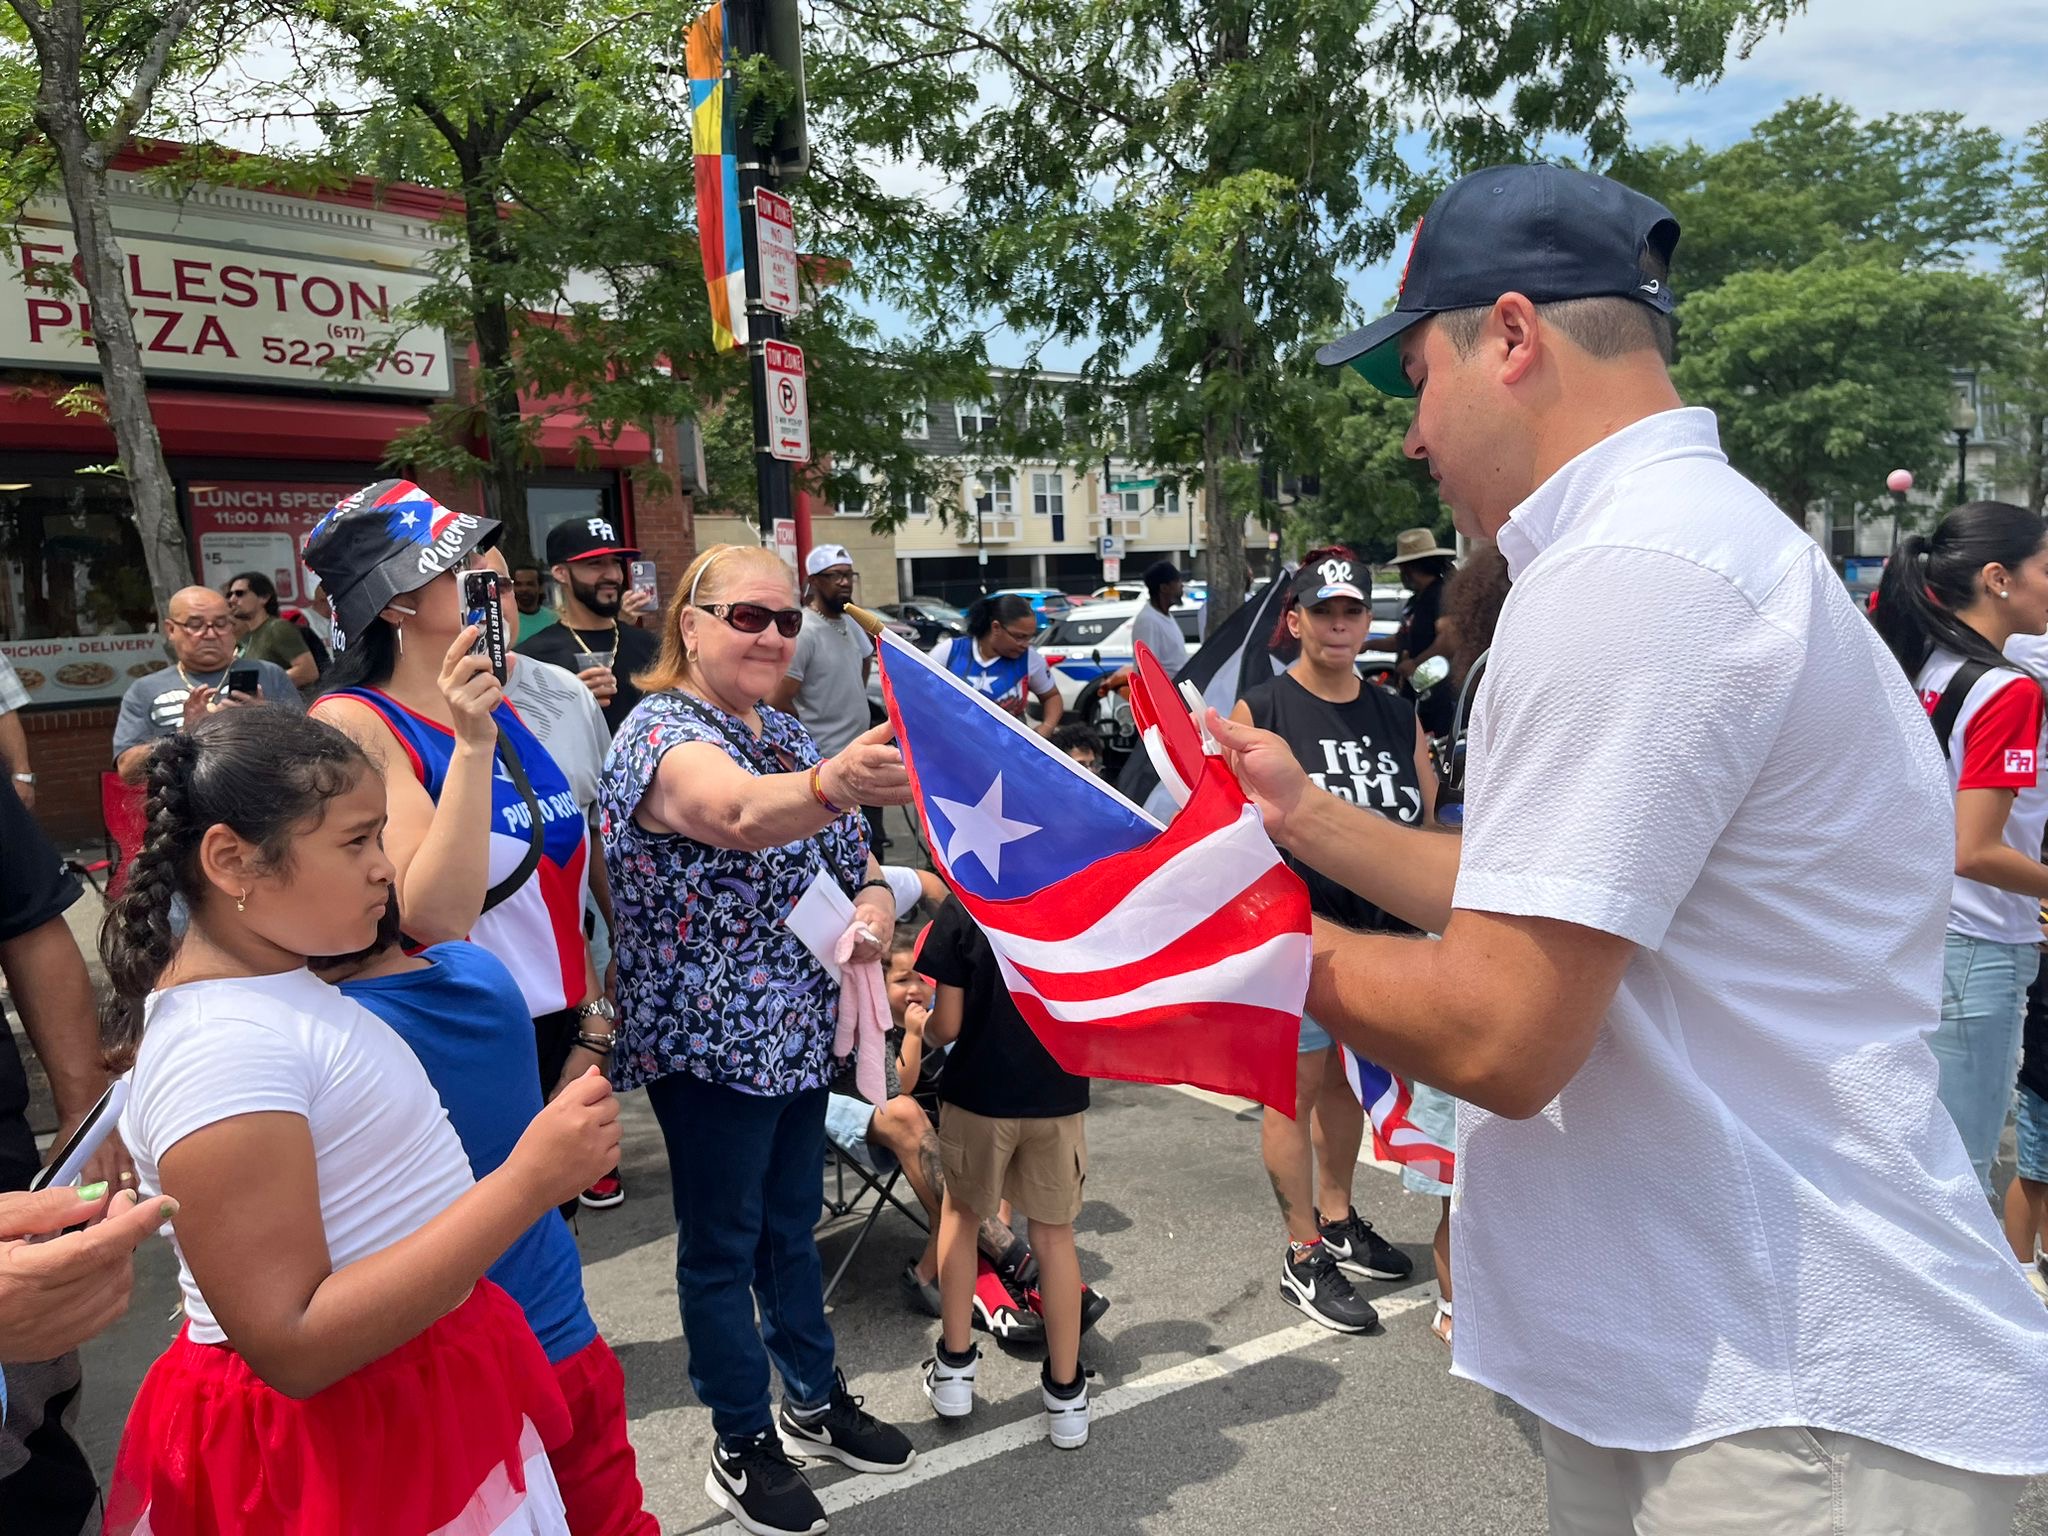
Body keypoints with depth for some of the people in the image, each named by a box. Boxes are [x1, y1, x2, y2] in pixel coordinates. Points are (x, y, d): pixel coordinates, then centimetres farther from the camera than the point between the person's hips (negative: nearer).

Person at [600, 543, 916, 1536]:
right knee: (723, 1244, 10)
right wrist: (831, 785, -63)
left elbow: (839, 851, 17)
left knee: (792, 1223, 22)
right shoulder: (664, 735, -20)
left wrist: (875, 892, -6)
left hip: (800, 1031, 8)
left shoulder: (785, 734, 7)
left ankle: (815, 1400, 40)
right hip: (712, 1042, -7)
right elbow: (741, 814, -43)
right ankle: (743, 1445, 29)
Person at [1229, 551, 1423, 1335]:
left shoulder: (1396, 715, 9)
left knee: (1350, 1081, 19)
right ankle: (1303, 1255, 16)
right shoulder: (1261, 710, -7)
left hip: (1380, 929, 6)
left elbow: (1429, 821, 13)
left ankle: (1338, 1220, 37)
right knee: (1298, 1087, 3)